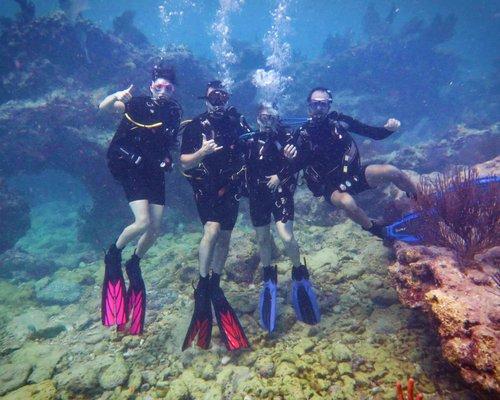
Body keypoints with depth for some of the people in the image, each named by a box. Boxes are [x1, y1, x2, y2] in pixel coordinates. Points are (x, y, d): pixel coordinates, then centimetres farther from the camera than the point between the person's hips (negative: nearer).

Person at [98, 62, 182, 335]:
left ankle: (134, 264, 30)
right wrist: (116, 96, -38)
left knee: (155, 229, 3)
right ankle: (113, 254, 9)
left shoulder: (175, 111, 7)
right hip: (131, 169, -5)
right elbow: (103, 107, -20)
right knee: (143, 222, -21)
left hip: (155, 173, 5)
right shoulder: (138, 103, -7)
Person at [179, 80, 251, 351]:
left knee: (224, 237, 7)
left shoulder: (237, 122, 0)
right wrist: (202, 151, -29)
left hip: (230, 188, 3)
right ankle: (202, 284, -5)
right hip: (205, 188, -3)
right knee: (212, 229, -23)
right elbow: (184, 163, -12)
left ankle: (215, 284, 25)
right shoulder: (195, 126, -7)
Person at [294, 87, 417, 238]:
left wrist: (389, 128, -22)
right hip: (332, 186, -3)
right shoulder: (304, 134, -10)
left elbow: (375, 134, -1)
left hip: (355, 174, 3)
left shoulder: (338, 120, -4)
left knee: (392, 172, -19)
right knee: (348, 202, -36)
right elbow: (296, 166, -16)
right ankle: (380, 231, -7)